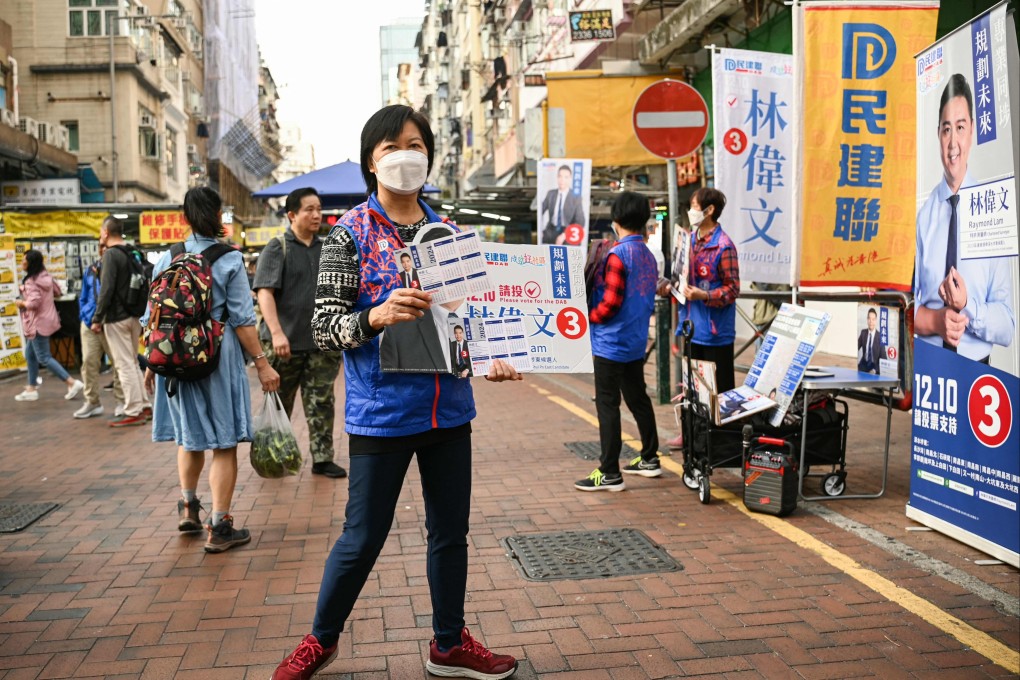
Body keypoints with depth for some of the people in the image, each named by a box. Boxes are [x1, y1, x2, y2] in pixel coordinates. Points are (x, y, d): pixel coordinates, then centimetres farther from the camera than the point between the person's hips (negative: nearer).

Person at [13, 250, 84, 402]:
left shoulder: (31, 282, -20)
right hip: (46, 319, 10)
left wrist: (21, 303, -11)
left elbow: (34, 303, -29)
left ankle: (73, 383, -6)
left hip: (38, 323, -10)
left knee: (44, 358, -4)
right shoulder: (45, 276, 7)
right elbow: (57, 291, 19)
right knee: (30, 354, 18)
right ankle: (31, 389, 24)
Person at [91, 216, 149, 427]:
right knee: (133, 362, 17)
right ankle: (143, 406, 20)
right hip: (134, 316, 8)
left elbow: (106, 289, -19)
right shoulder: (132, 253, 12)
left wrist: (97, 319, -14)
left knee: (125, 365, -4)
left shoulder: (111, 254, -13)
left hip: (117, 318, -8)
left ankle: (134, 412, -2)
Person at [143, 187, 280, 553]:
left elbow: (153, 317, 6)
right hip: (218, 357, -4)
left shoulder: (166, 260, 4)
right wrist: (262, 363, -6)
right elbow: (241, 320, -11)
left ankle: (188, 507, 32)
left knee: (189, 434, 23)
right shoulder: (229, 261, -7)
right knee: (224, 442, 3)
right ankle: (219, 528, 7)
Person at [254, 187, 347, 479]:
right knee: (279, 406, 9)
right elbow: (265, 292, -12)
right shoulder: (277, 248, -3)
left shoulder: (326, 250, 13)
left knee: (321, 404, 4)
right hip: (285, 342, -4)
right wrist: (276, 332, -22)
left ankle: (322, 459, 11)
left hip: (321, 342, 4)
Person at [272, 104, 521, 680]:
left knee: (451, 532, 14)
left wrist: (489, 359, -2)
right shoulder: (350, 233, -4)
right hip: (381, 412, -4)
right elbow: (324, 325, -7)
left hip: (448, 409, 5)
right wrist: (376, 316, -25)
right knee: (363, 539, 6)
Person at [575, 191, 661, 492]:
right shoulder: (648, 256, 9)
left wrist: (588, 318, -6)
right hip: (636, 341, 9)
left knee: (607, 404, -3)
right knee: (638, 398, 18)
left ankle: (609, 473, 1)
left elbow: (611, 303, -21)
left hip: (612, 343, -9)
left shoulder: (618, 255, -17)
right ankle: (650, 459, 29)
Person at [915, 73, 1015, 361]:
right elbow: (908, 307, 5)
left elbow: (1008, 326, 1)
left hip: (977, 366, -1)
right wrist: (935, 321, -12)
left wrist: (968, 307, -15)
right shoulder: (923, 214, 1)